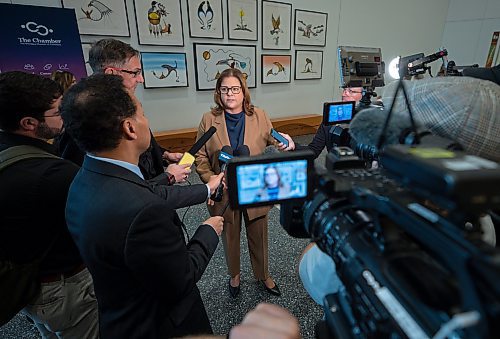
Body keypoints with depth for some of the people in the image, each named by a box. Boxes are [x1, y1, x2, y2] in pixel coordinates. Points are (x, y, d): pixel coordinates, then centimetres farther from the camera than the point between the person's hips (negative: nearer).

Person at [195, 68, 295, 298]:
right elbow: (201, 157, -2)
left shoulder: (260, 117, -3)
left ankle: (263, 275, 45)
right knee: (230, 236, 20)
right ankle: (234, 275, 48)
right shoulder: (209, 120, -5)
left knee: (259, 236, 18)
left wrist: (285, 144, -24)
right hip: (224, 193, 0)